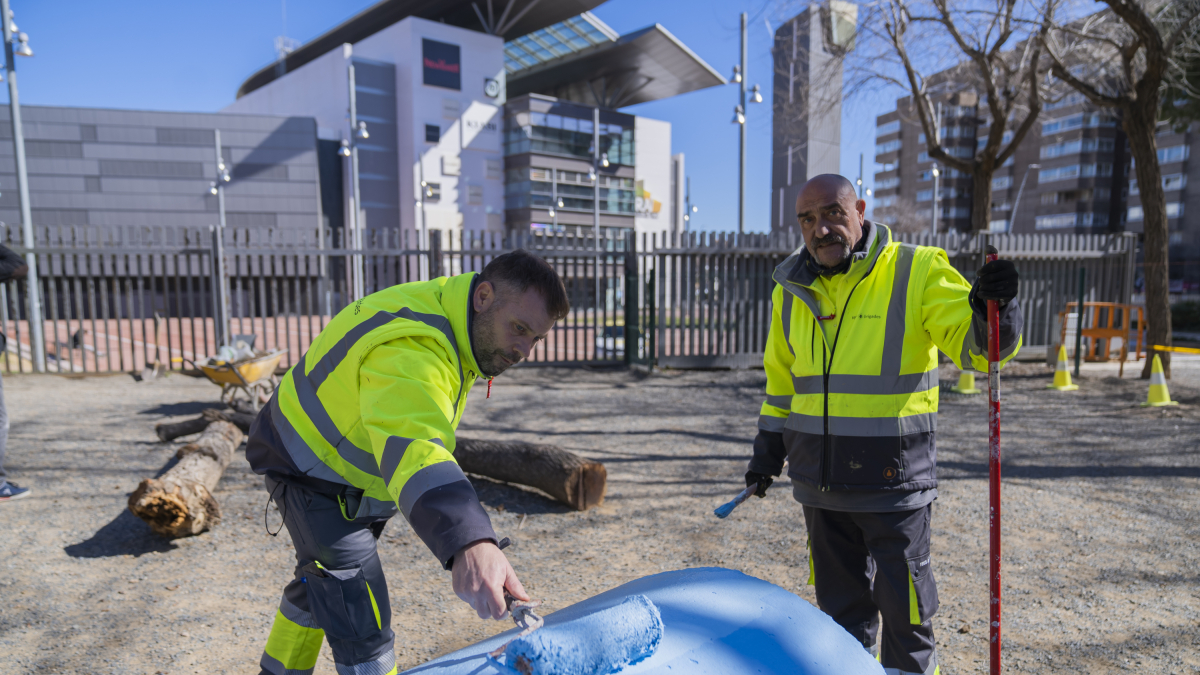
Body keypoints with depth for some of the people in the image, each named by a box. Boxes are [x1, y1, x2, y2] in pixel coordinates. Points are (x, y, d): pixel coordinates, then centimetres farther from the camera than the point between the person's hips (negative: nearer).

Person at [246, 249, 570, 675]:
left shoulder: (444, 307, -7)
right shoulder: (408, 351, -39)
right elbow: (413, 446, -57)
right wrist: (469, 544, -71)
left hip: (352, 468, 10)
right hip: (310, 472, -10)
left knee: (319, 581, 28)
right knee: (359, 620, -13)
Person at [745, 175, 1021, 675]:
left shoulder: (917, 272, -8)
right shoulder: (792, 287, 7)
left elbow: (976, 346, -14)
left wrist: (991, 308, -35)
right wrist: (769, 443, 16)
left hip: (893, 479, -4)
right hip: (820, 480, 4)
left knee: (905, 606, 8)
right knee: (840, 604, 18)